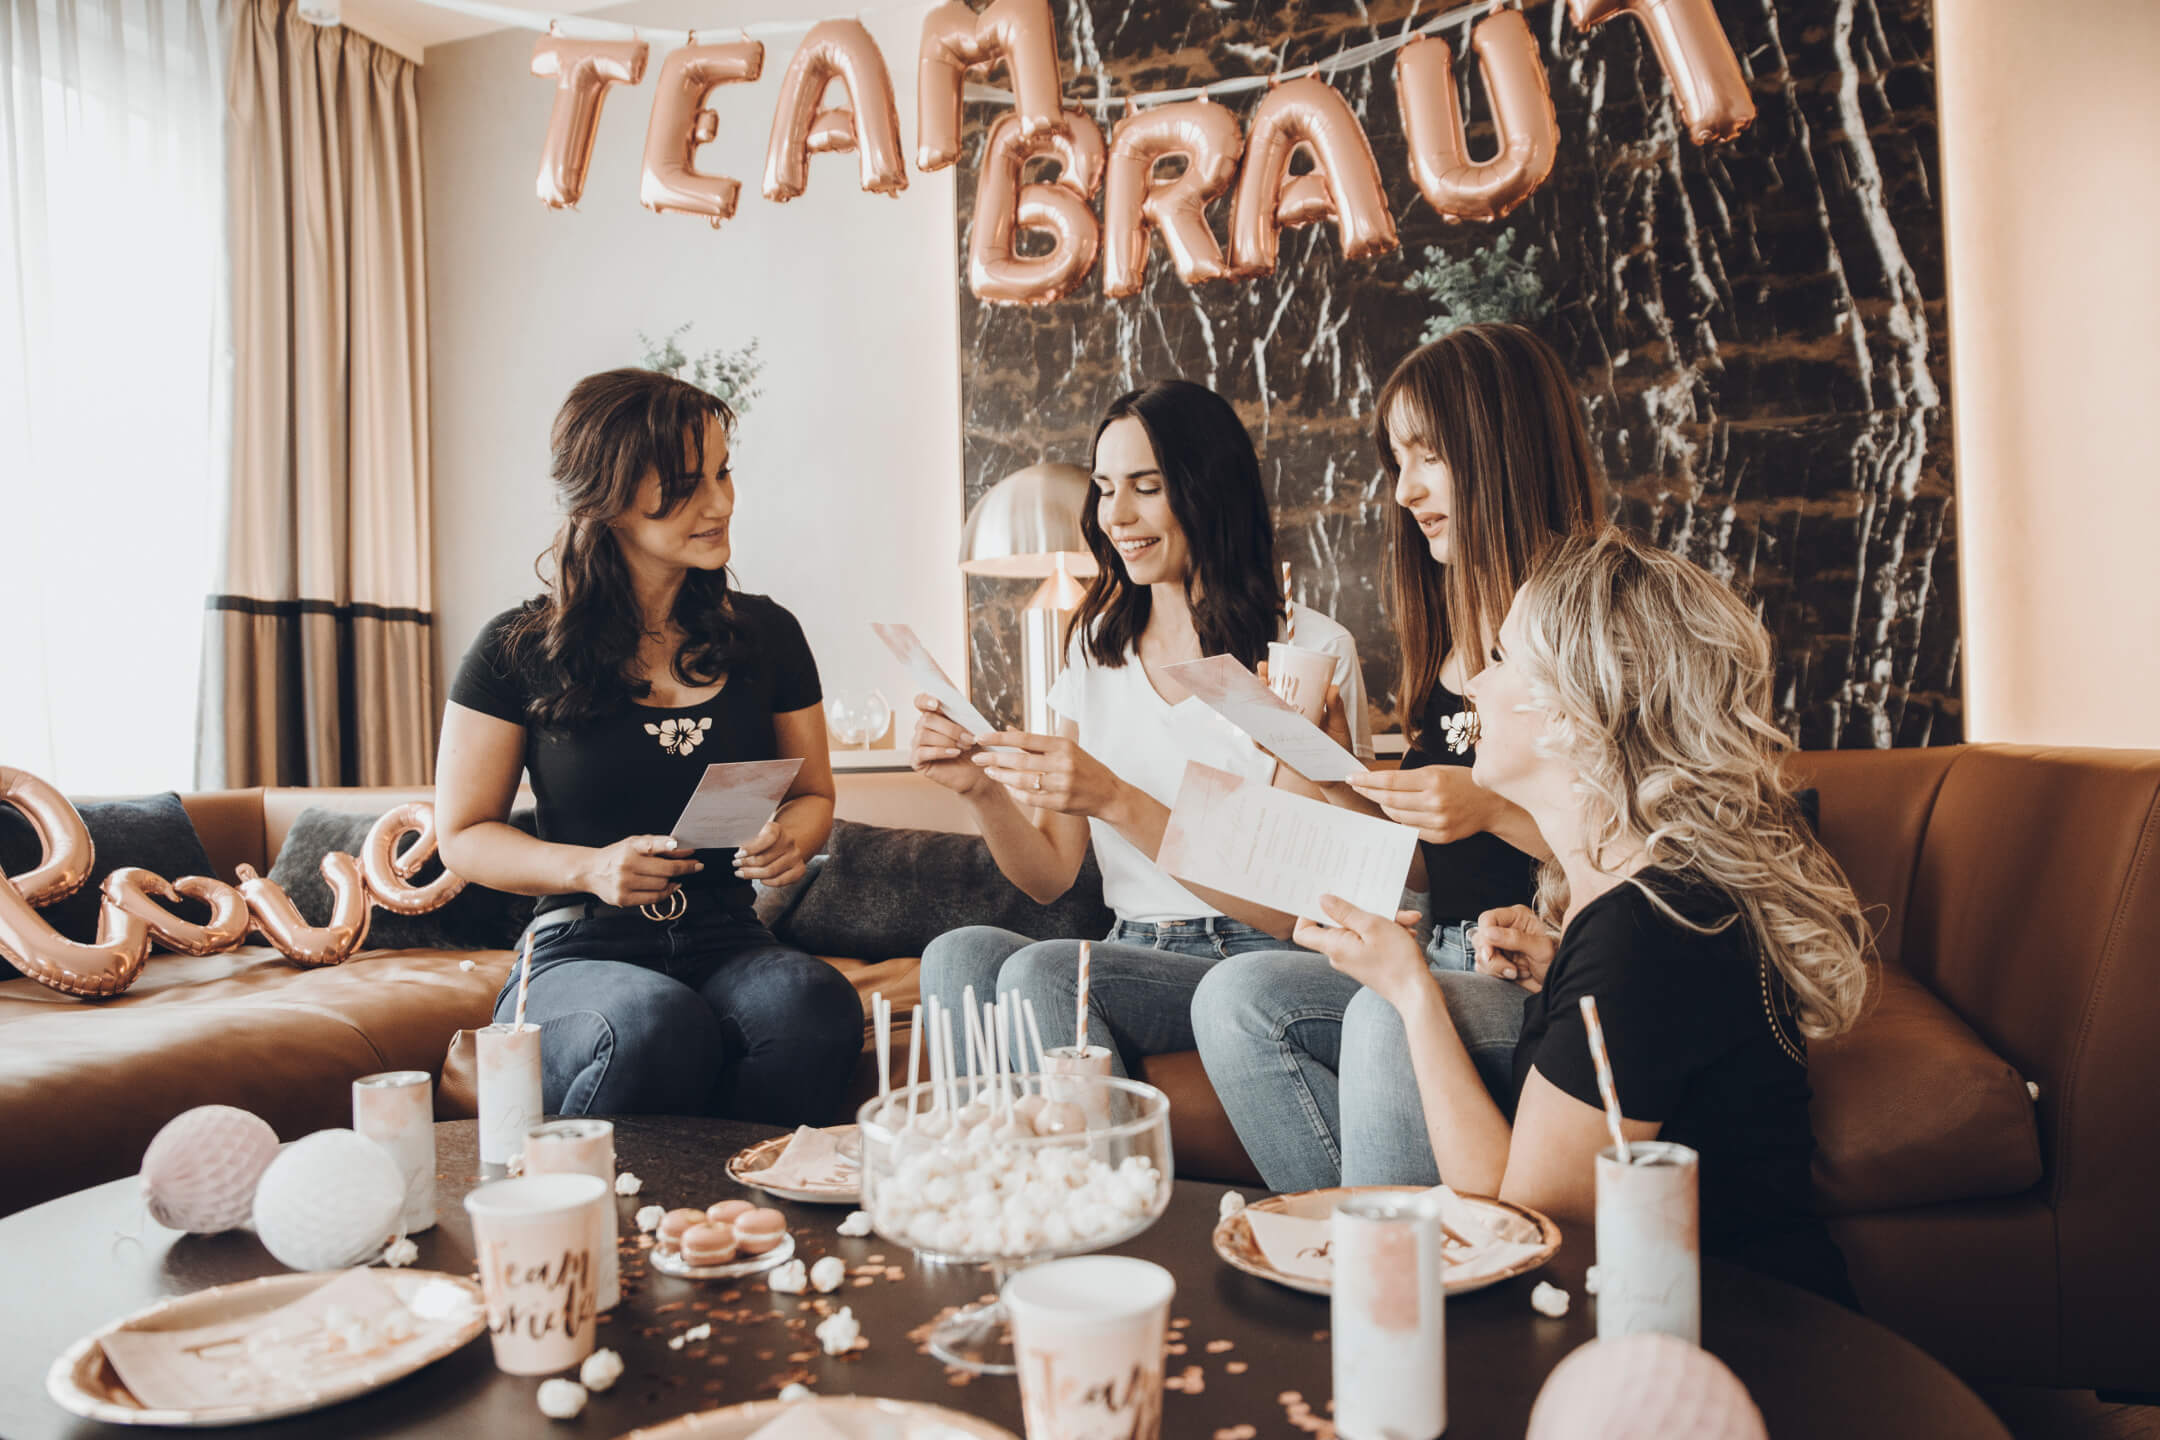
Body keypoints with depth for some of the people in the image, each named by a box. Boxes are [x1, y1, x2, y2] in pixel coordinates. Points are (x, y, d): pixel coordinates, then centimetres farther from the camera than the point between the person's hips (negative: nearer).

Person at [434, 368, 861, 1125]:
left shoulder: (765, 634, 9)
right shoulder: (518, 651, 1)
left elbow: (813, 791, 20)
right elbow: (464, 833, 7)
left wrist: (789, 840, -5)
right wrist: (589, 868, -12)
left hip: (727, 942, 3)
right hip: (579, 952, -2)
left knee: (818, 1006, -33)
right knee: (660, 1026, -38)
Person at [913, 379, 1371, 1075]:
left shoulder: (1313, 650, -5)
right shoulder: (1096, 649, 12)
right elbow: (1049, 877, 11)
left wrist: (1117, 802, -20)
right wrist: (985, 789, -9)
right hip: (1131, 955, 5)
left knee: (1042, 972, -30)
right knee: (958, 953, -25)